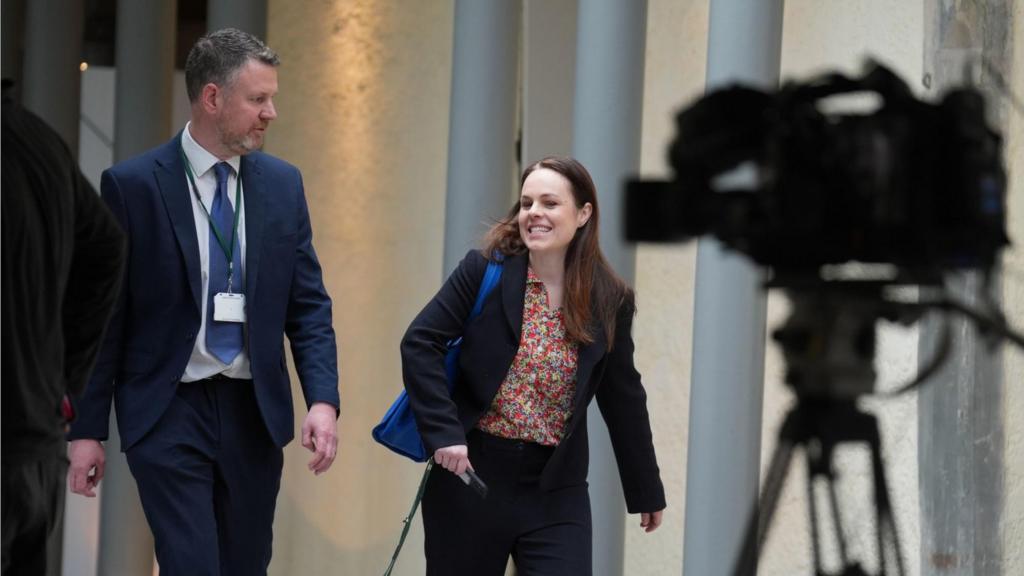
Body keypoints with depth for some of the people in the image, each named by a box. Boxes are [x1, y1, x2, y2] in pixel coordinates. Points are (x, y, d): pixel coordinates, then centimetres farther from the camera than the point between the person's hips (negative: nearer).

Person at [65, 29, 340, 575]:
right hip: (169, 411, -4)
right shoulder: (132, 184, -7)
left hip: (254, 410, 4)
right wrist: (86, 429, -5)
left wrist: (323, 399, -8)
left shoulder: (282, 182, 5)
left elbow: (308, 304, 7)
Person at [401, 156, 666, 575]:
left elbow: (624, 400, 12)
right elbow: (420, 344, -8)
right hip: (469, 476, -1)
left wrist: (646, 490, 18)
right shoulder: (485, 271, -5)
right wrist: (444, 434, -18)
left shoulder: (609, 302, 2)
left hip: (556, 494, 1)